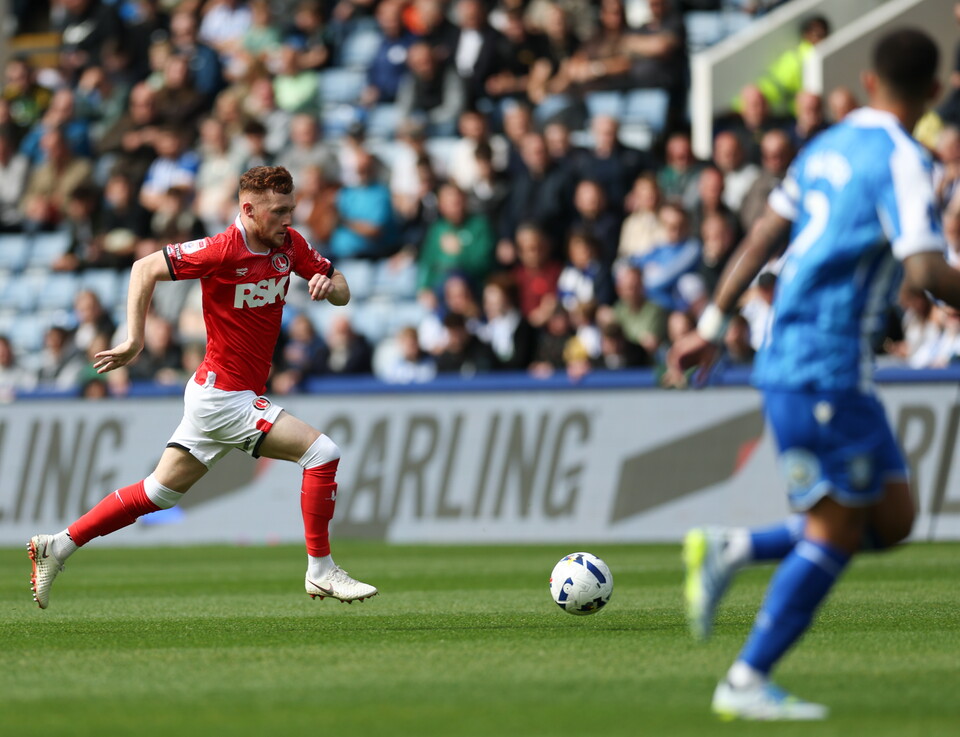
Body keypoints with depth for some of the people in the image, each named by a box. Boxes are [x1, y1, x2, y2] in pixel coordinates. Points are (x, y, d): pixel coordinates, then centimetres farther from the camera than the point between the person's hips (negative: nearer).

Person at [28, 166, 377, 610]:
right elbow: (146, 269, -14)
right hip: (224, 394, -8)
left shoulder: (289, 244, 4)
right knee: (321, 452, -13)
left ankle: (59, 545, 19)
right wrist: (135, 341, -17)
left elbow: (341, 292, 12)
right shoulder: (222, 250, -19)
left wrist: (328, 285, -13)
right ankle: (320, 571, -5)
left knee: (160, 492, 14)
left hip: (226, 395, 8)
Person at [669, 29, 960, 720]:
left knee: (891, 518, 11)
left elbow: (763, 236, 18)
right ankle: (748, 682, 0)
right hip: (825, 367, -9)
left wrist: (714, 324, 24)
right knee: (836, 528, -1)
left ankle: (731, 549, 7)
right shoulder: (901, 160, -12)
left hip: (790, 354, 9)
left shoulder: (827, 147, 14)